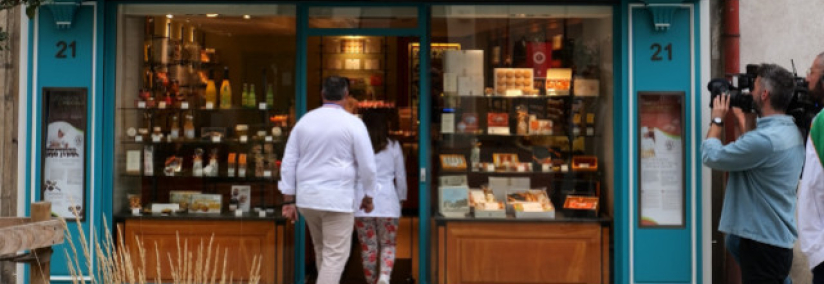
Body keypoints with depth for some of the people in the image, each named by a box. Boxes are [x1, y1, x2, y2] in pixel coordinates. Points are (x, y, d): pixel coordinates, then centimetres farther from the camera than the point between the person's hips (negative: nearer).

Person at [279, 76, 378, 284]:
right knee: (335, 256, -1)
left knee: (322, 251, 22)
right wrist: (368, 196, 8)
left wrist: (289, 200, 8)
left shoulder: (304, 121, 7)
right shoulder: (353, 123, -6)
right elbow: (367, 165, -6)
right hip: (338, 199, -5)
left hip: (307, 197, 5)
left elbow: (289, 162, 6)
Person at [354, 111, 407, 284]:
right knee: (388, 245, 9)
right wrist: (401, 198, 21)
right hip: (387, 201, 0)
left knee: (368, 246, 8)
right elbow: (401, 176, 9)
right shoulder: (393, 146, 4)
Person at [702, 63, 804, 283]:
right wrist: (745, 120, 19)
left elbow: (711, 156, -15)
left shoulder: (765, 139, -24)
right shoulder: (791, 131, 8)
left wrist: (717, 120, 0)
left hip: (762, 243, -9)